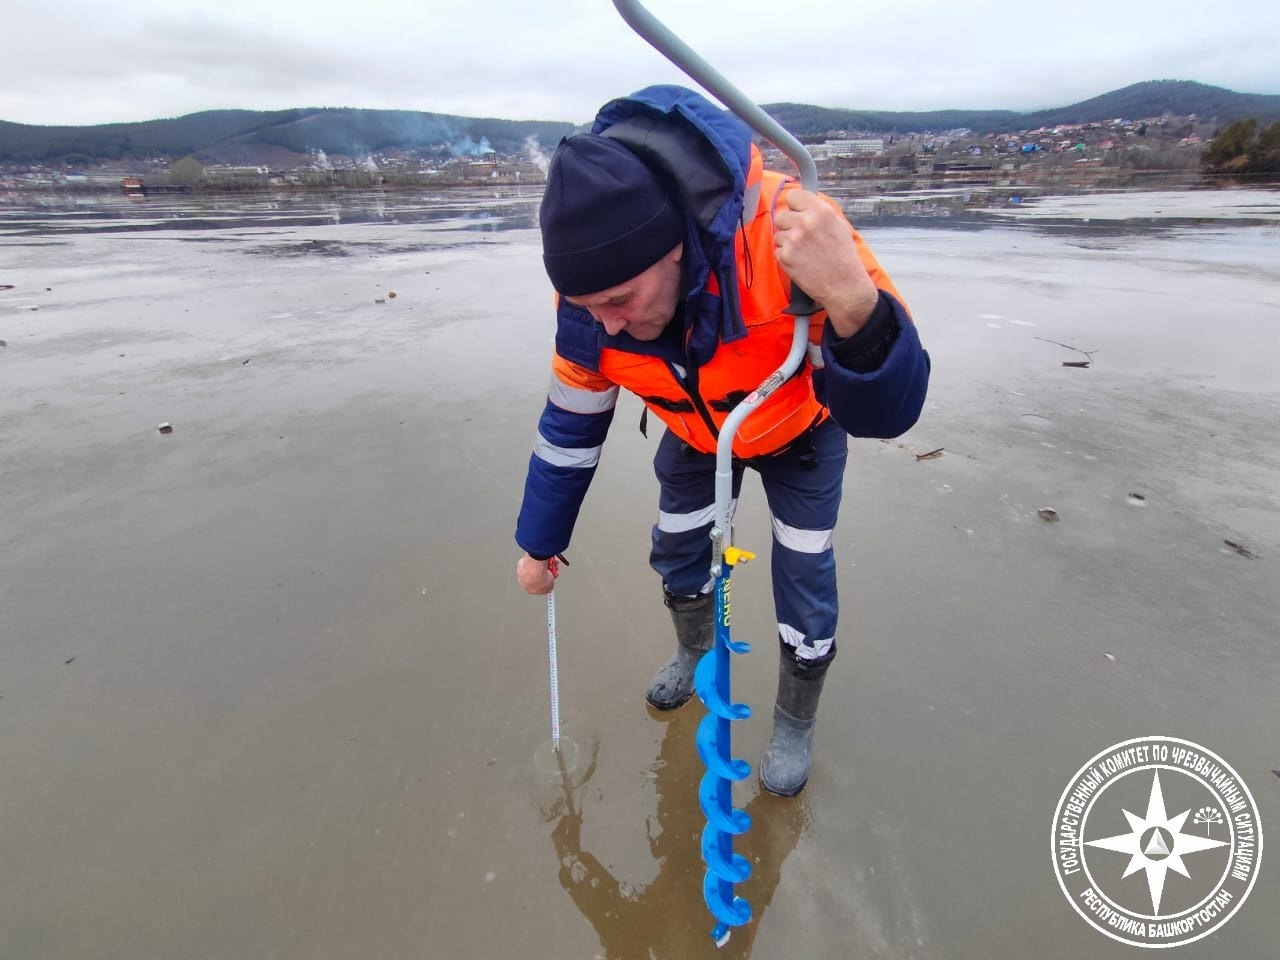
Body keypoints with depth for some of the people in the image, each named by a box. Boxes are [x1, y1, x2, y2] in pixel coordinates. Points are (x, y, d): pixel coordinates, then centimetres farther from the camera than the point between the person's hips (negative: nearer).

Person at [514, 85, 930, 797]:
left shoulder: (790, 234, -43)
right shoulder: (593, 292, -28)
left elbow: (886, 414, -43)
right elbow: (569, 426, -12)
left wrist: (855, 304, -65)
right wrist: (539, 545, -2)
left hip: (800, 427, -3)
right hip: (697, 432, 3)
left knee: (805, 580, -1)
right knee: (677, 552, 12)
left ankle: (796, 721, 29)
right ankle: (696, 651, 47)